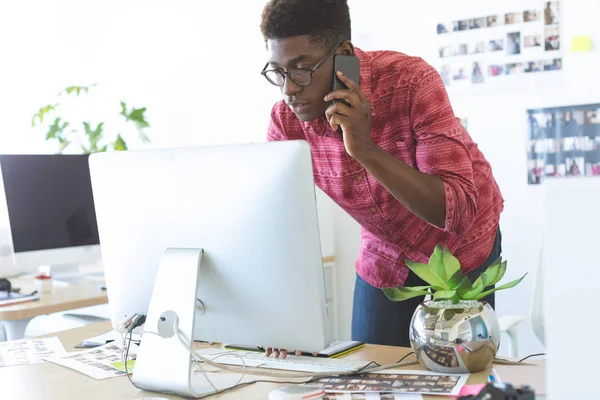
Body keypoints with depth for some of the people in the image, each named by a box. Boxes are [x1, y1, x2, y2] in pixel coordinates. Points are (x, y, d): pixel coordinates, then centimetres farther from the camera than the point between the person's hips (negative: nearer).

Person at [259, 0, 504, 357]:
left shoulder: (412, 82, -30)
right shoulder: (286, 121, -17)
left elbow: (458, 211, -36)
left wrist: (366, 150, -45)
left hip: (462, 250, -3)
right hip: (385, 261, 3)